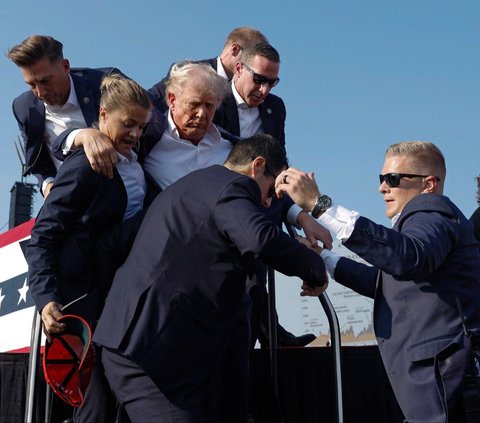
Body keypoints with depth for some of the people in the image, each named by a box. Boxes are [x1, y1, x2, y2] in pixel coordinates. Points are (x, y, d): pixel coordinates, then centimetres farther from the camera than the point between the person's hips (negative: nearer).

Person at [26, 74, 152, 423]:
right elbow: (42, 237, -15)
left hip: (123, 290, 7)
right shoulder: (84, 166, -13)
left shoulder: (135, 163, 9)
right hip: (87, 294, -7)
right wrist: (46, 298, -25)